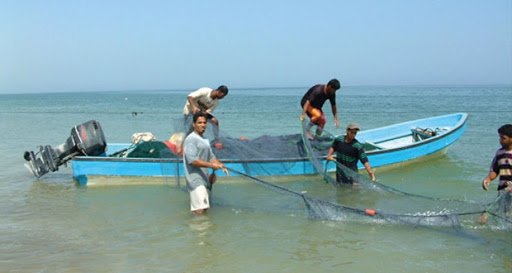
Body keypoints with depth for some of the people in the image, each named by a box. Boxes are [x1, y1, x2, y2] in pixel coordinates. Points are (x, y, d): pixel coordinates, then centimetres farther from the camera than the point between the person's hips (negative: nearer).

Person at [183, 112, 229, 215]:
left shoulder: (205, 140, 18)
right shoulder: (191, 139, -12)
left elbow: (211, 157, 21)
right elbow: (193, 160, -21)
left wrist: (220, 166, 1)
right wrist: (212, 165, -21)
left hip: (204, 179, 10)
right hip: (195, 179, -10)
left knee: (205, 208, 12)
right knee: (200, 210, -16)